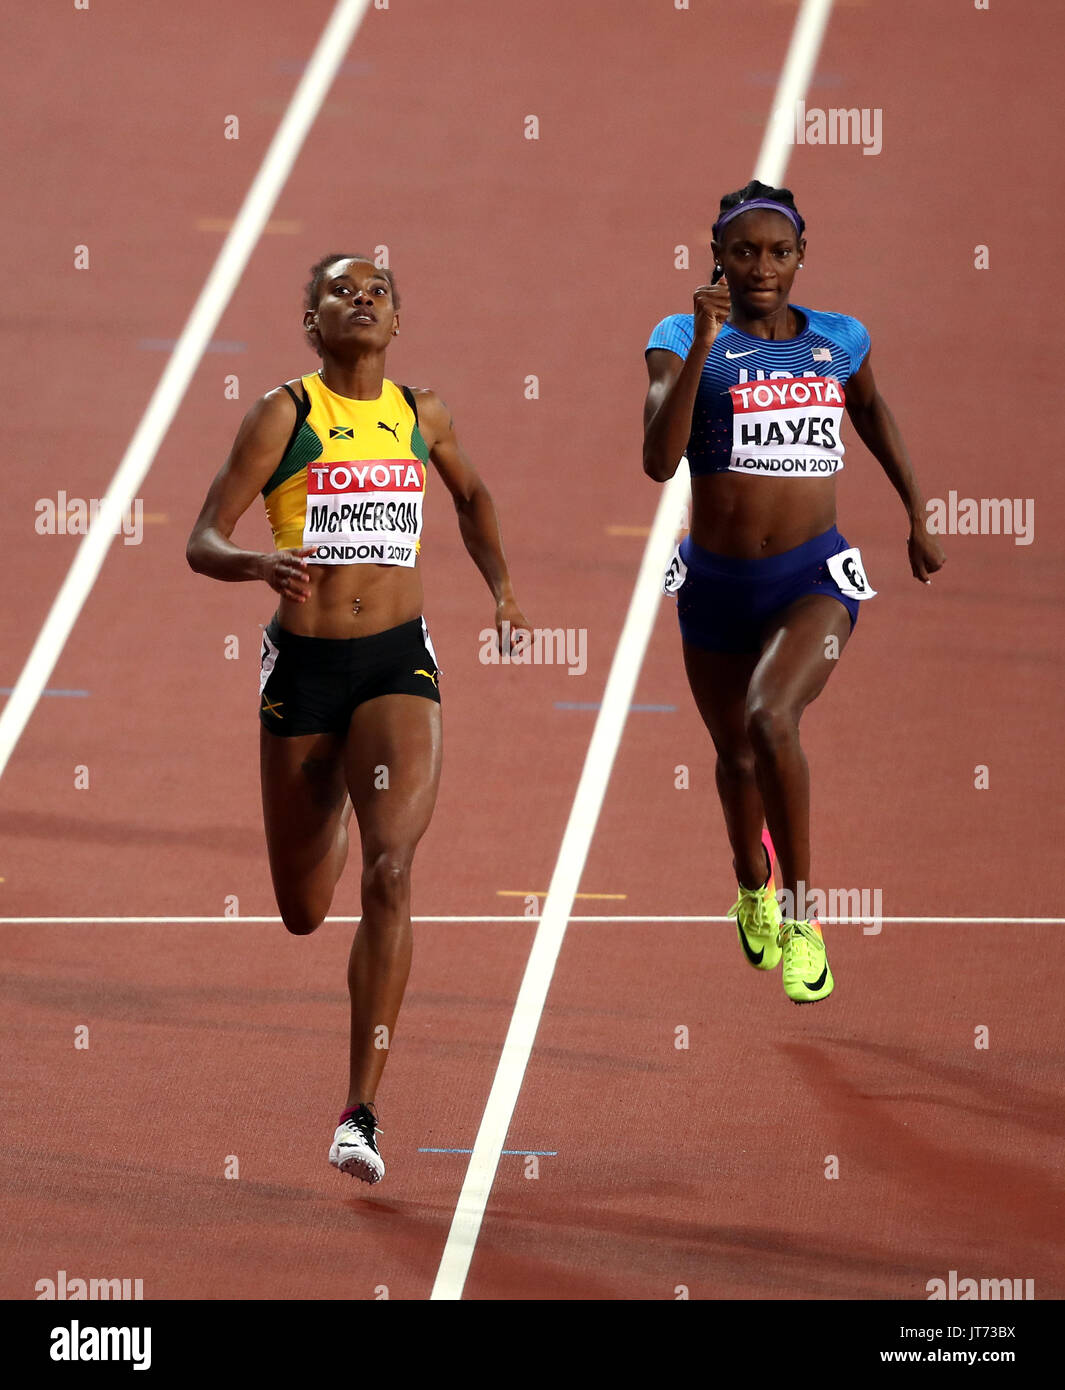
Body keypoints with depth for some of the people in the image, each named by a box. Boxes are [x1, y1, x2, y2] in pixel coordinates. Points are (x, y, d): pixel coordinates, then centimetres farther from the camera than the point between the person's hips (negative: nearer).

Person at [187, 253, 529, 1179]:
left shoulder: (421, 414, 6)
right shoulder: (285, 413, -4)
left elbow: (472, 495, 28)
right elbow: (203, 543, -8)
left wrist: (502, 586, 13)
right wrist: (261, 565, -29)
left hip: (399, 662, 1)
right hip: (303, 665, -1)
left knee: (391, 870, -21)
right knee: (304, 912, 12)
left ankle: (362, 1111, -20)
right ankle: (329, 822, 54)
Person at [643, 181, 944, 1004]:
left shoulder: (840, 342, 0)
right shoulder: (683, 342, -8)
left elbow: (873, 411, 23)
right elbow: (658, 460, -22)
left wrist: (918, 517, 27)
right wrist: (701, 348, -29)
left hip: (814, 578, -1)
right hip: (717, 582, 1)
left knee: (770, 719, -28)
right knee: (736, 752, 19)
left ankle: (799, 917, -15)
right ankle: (752, 887, 52)